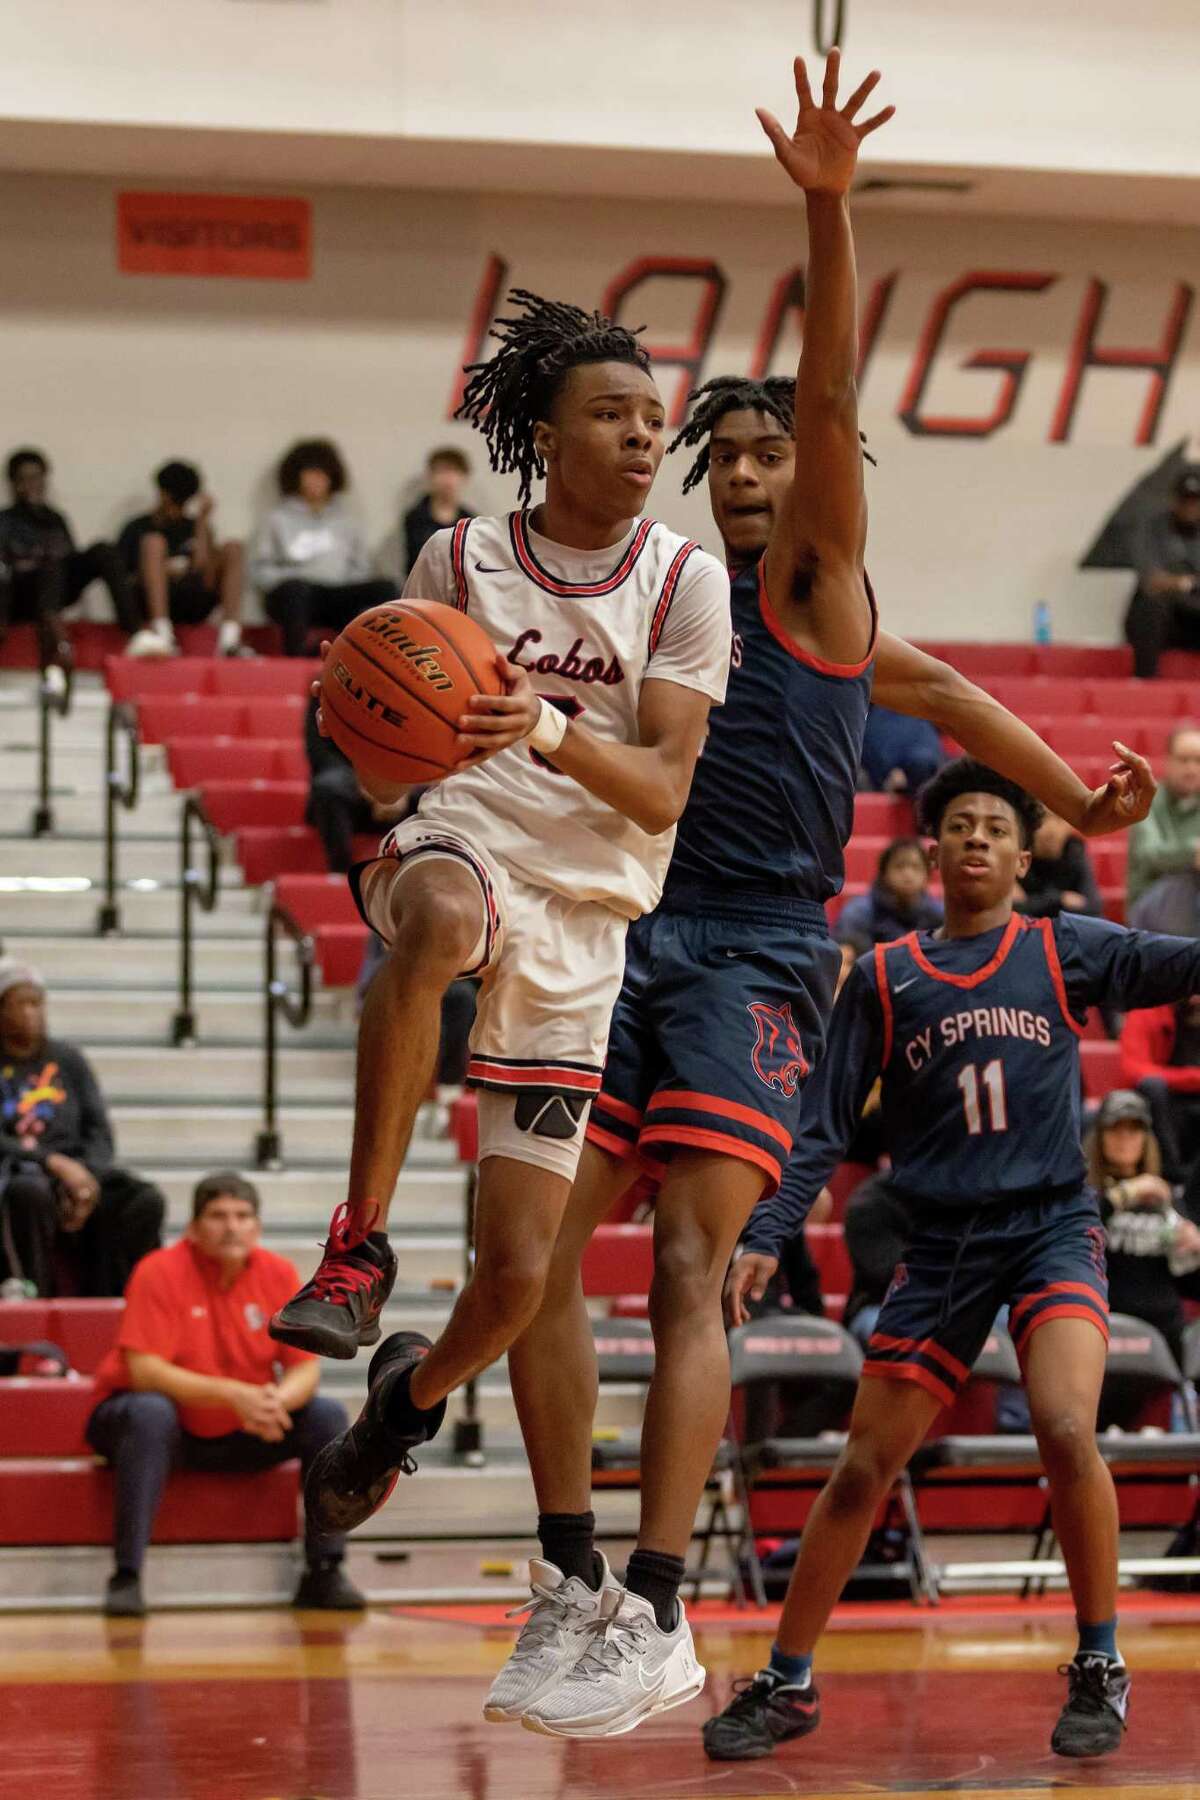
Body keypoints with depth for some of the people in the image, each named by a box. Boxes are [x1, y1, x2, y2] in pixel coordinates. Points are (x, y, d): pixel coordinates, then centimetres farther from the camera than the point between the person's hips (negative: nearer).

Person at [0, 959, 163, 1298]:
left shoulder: (68, 1060, 18)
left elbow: (100, 1133, 12)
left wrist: (86, 1176, -9)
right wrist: (54, 1163, -19)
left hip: (72, 1169, 4)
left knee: (145, 1200, -24)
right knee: (30, 1193, -41)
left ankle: (106, 1304, -28)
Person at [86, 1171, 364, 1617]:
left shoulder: (278, 1274, -5)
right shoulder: (161, 1273, -18)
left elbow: (305, 1367, -6)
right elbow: (143, 1371, -26)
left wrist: (277, 1401, -30)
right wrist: (232, 1393, -35)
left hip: (240, 1436, 4)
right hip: (167, 1429, -4)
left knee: (327, 1415, -14)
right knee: (151, 1412, -38)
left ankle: (324, 1572, -9)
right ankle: (126, 1577, -36)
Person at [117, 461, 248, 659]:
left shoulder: (196, 527, 19)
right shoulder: (138, 528, 13)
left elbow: (206, 570, 0)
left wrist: (203, 521, -2)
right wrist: (161, 570, -12)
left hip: (192, 606, 3)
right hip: (152, 603, -3)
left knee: (232, 546, -11)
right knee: (154, 541, -23)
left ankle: (229, 638, -29)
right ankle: (162, 634, -40)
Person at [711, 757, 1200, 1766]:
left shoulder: (1064, 952, 6)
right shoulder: (884, 981, 8)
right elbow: (824, 1127, 8)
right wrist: (766, 1239, -2)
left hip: (1054, 1227, -2)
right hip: (943, 1246, 2)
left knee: (1067, 1434, -24)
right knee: (862, 1472, 2)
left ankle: (1100, 1670, -6)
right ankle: (787, 1685, 16)